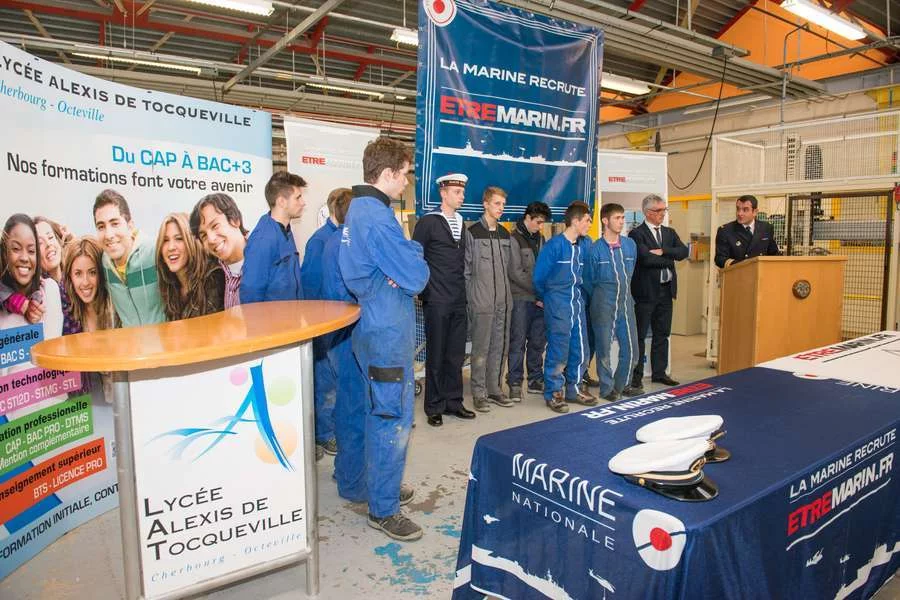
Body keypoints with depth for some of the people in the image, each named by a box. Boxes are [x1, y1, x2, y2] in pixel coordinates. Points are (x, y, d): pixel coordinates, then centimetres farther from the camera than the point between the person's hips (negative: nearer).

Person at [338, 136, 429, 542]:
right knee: (393, 419, -1)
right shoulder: (377, 216, -20)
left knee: (379, 413, 21)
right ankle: (383, 509, 12)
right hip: (388, 331, -11)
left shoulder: (359, 209, 13)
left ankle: (378, 484, 37)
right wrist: (415, 253, 0)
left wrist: (403, 265, -7)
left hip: (374, 327, 11)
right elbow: (417, 277, -20)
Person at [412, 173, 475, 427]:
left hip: (459, 301, 5)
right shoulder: (428, 222, -5)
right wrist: (424, 291, -10)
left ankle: (453, 402, 23)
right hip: (437, 301, -5)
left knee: (456, 355, 10)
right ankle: (434, 407, 15)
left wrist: (462, 289, 10)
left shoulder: (461, 223, 12)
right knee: (436, 356, 3)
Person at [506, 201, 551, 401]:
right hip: (521, 299, -6)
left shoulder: (540, 238, 13)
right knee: (518, 342, -1)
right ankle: (515, 383, 7)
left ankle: (536, 380, 22)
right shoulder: (514, 239, -7)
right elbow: (516, 273, -12)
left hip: (540, 299, 6)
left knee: (538, 342, 11)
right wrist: (538, 290, -11)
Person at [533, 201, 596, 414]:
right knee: (558, 350, -2)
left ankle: (573, 389, 25)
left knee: (580, 349, 10)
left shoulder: (585, 245, 5)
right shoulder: (555, 244, -12)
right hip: (558, 306, -6)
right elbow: (539, 275, -6)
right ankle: (553, 393, 11)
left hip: (578, 303, 6)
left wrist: (581, 294, 16)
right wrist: (544, 298, 6)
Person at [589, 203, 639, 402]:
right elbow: (591, 280, 3)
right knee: (604, 348, 4)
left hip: (626, 303, 4)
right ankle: (607, 388, 19)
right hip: (604, 305, -4)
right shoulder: (595, 249, -9)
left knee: (631, 348, 7)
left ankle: (622, 384, 27)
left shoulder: (630, 244, 3)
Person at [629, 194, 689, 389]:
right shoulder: (637, 234, -8)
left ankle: (659, 372, 23)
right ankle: (636, 375, 9)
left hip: (666, 290, 7)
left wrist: (663, 252, -15)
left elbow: (683, 251, -1)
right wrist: (669, 260, -8)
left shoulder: (669, 232, 14)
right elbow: (646, 258, -21)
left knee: (662, 334, 13)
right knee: (639, 335, 1)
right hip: (646, 291, -7)